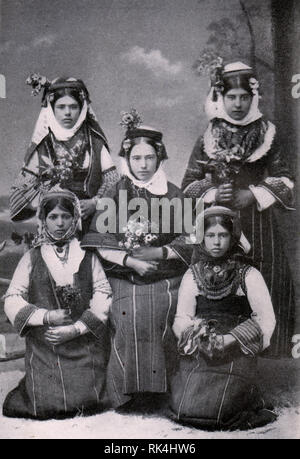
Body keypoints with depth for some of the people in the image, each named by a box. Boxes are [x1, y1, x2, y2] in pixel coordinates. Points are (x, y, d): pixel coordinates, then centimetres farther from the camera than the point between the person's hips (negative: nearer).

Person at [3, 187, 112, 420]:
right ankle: (31, 390, 26)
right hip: (44, 349, 0)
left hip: (85, 345, 0)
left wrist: (76, 328, -13)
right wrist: (46, 316, -12)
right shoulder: (32, 258, 7)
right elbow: (12, 301, 2)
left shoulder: (88, 257, 7)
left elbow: (103, 296, -2)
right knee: (47, 406, -6)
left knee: (88, 403, -7)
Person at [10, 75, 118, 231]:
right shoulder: (41, 146, 6)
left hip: (89, 225, 0)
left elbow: (113, 183, 5)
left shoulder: (95, 142, 6)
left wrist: (94, 203, -11)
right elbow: (19, 190, 6)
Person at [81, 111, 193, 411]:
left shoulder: (173, 195, 11)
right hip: (123, 282, 0)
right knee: (128, 319, -23)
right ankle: (127, 393, -8)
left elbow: (187, 244, 5)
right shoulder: (114, 195, 10)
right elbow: (97, 243, 1)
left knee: (157, 316, -24)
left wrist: (158, 254, -11)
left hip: (164, 282, 0)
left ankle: (154, 391, -9)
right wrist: (130, 260, -11)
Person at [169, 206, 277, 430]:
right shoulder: (192, 275, 10)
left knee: (216, 412, -19)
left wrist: (230, 339, -17)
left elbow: (266, 319, -5)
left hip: (237, 353, -2)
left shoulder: (249, 275, 3)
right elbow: (181, 318, 5)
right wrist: (198, 334, -16)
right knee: (184, 411, -16)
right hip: (197, 353, 2)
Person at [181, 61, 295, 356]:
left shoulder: (268, 136, 8)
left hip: (259, 224, 0)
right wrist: (213, 194, -8)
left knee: (266, 287, -4)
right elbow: (188, 185, 9)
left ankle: (271, 352, 9)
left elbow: (285, 181, 7)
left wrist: (253, 195, -7)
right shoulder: (207, 140, 8)